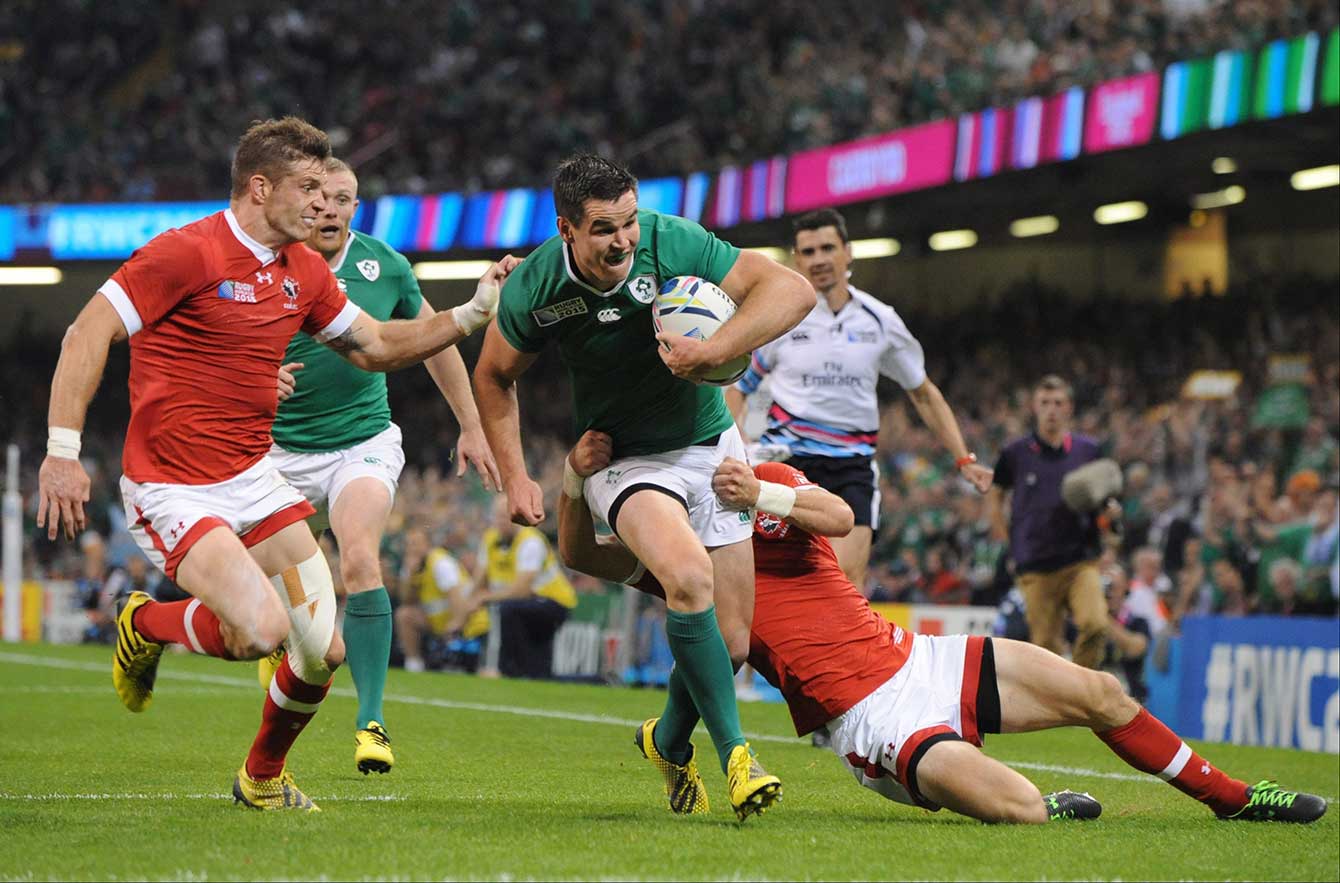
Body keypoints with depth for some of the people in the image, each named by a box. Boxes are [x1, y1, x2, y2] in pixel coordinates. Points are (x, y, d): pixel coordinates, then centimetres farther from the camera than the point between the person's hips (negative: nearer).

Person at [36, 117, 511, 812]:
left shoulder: (304, 271, 9)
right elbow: (87, 336, -16)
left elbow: (377, 347, 21)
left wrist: (473, 312, 10)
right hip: (172, 488, -7)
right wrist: (62, 452, -23)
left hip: (253, 479, 7)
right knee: (263, 630, -25)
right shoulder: (187, 253, -15)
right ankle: (146, 625, 7)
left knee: (323, 650, -1)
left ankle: (262, 778, 26)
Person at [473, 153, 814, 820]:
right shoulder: (534, 290, -17)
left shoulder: (672, 242, -20)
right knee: (689, 573, -34)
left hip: (711, 446, 2)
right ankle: (734, 753, -25)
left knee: (731, 643, 1)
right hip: (624, 460, -2)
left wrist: (713, 350, -35)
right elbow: (494, 376, 3)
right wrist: (514, 476, -3)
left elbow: (792, 290, -23)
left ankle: (668, 739, 33)